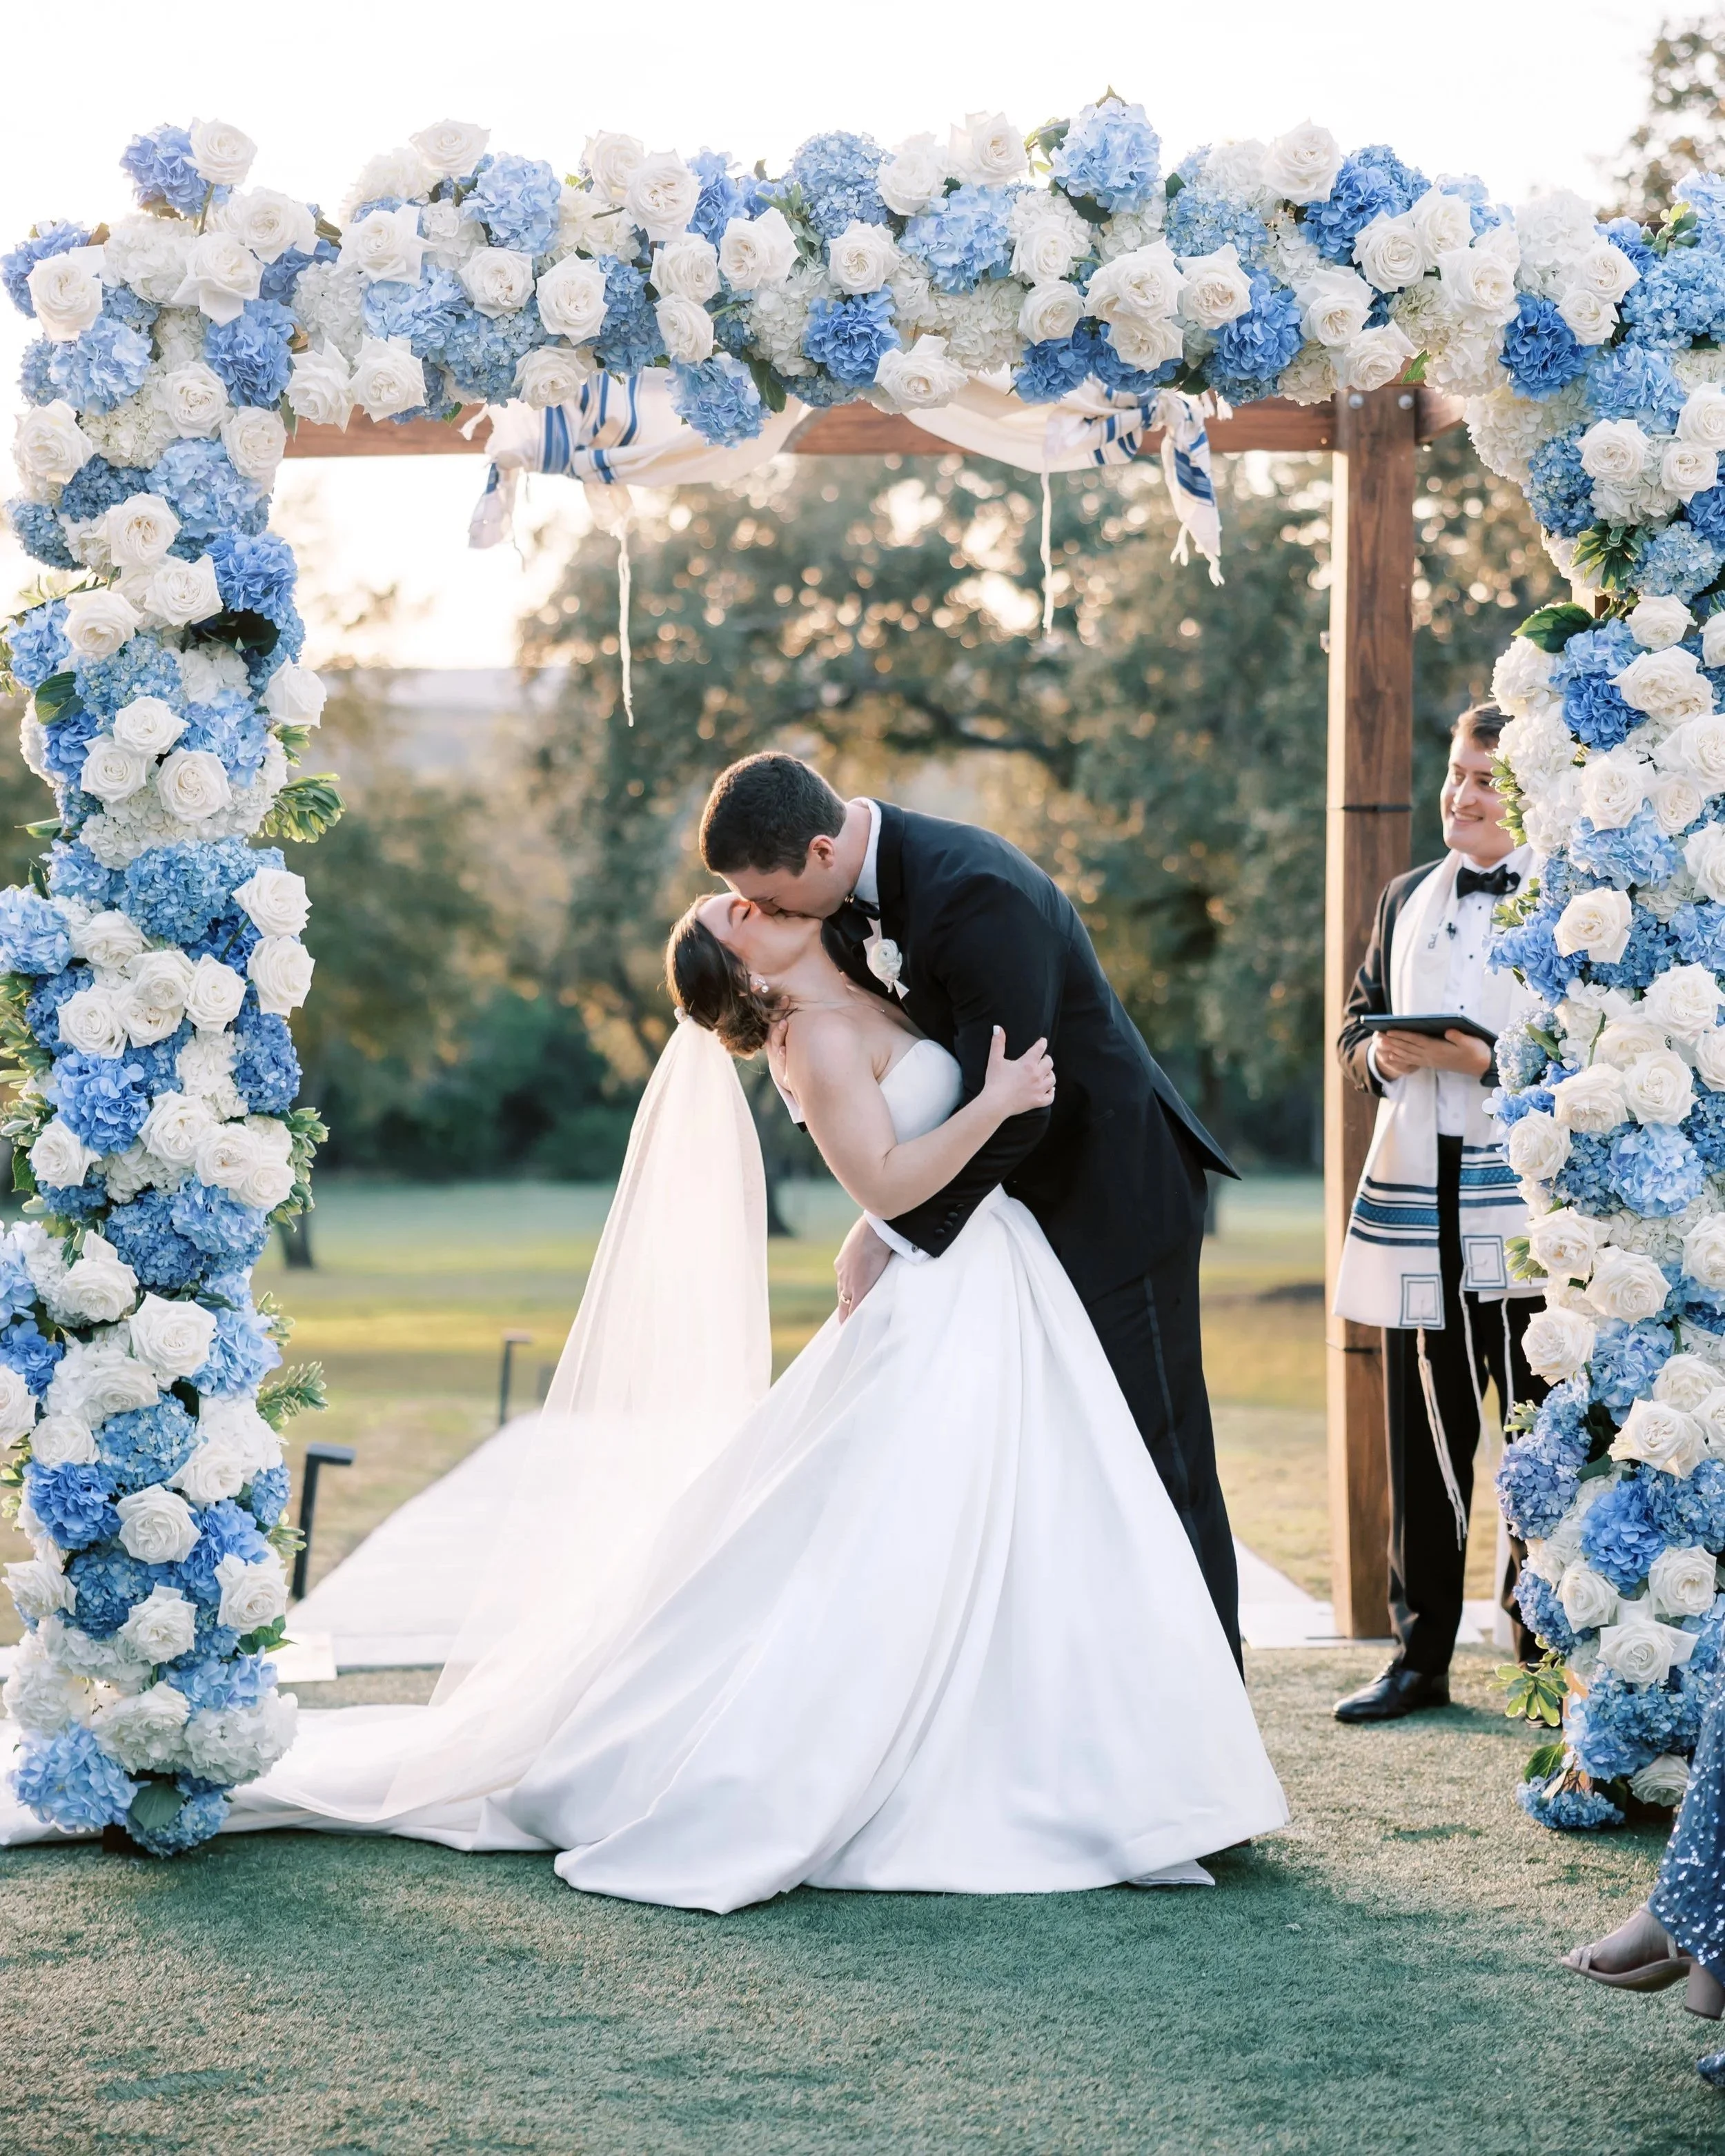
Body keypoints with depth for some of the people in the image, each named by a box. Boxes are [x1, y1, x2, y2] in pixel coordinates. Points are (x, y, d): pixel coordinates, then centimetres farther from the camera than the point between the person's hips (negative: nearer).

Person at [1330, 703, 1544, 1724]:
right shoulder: (1407, 897, 17)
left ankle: (1548, 1658, 12)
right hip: (1417, 1203, 5)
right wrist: (1379, 1054, 0)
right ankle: (1421, 1655, 18)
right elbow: (1358, 1019, 21)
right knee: (1424, 1438, 10)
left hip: (1527, 1200, -5)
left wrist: (1482, 1059, -18)